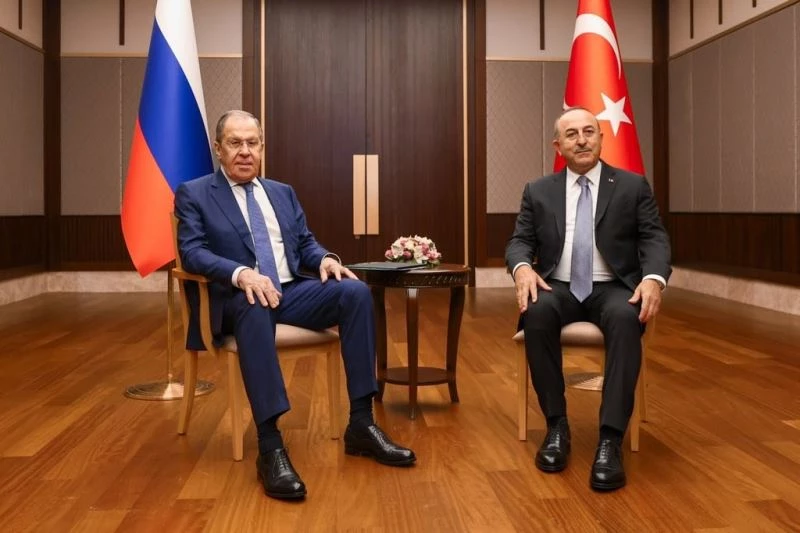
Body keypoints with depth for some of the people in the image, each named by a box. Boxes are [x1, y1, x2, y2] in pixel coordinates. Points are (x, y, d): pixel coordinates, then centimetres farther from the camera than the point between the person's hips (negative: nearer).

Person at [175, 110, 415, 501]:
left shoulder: (283, 193, 21)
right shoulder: (194, 194, 5)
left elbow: (305, 243, 19)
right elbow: (192, 253, -8)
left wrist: (325, 259, -6)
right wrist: (241, 273, -27)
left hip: (291, 291, 5)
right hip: (235, 299, -5)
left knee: (355, 292, -22)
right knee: (255, 305, -41)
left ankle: (361, 424, -19)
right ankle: (270, 445, -41)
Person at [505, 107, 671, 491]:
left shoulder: (633, 186, 8)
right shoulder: (538, 192, 12)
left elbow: (654, 238, 0)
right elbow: (520, 241, 6)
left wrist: (654, 278, -22)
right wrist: (522, 266, -19)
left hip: (613, 289, -1)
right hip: (559, 288, 1)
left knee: (627, 319, -36)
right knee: (537, 313, -34)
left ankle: (610, 439, -34)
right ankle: (557, 425, -21)